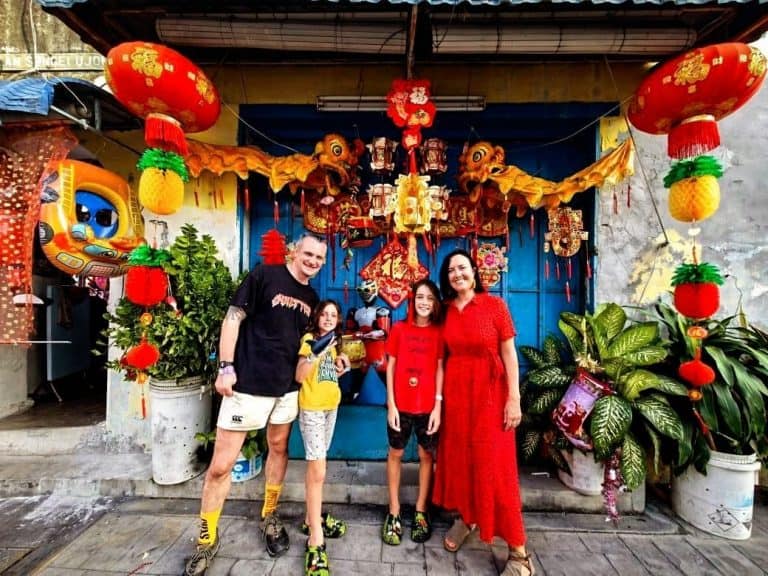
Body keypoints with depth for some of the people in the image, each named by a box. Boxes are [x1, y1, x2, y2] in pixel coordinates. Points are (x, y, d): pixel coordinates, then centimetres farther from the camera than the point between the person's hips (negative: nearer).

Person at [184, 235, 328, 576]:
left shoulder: (312, 298, 8)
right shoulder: (264, 275, -10)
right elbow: (233, 318, -10)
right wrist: (225, 367, -15)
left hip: (287, 387, 6)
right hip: (248, 384, -6)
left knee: (279, 449, 20)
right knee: (221, 465, 2)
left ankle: (269, 517, 43)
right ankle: (207, 540, 26)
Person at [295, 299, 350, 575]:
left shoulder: (333, 341, 11)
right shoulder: (309, 339, -12)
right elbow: (300, 376, -21)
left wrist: (341, 365, 2)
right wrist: (315, 354, -33)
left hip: (331, 406, 8)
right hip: (311, 408, -7)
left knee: (315, 467, 18)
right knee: (317, 471, -8)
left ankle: (312, 518, 32)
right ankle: (315, 542, 0)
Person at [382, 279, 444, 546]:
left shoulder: (439, 332, -1)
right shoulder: (399, 329, 0)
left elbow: (440, 370, -2)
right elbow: (390, 367, 0)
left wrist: (438, 405, -7)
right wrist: (390, 404, -4)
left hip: (428, 406, 0)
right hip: (400, 404, 0)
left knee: (427, 455, 11)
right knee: (395, 453, 11)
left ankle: (421, 512, 29)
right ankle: (394, 513, 27)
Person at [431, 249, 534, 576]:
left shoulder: (494, 305, -8)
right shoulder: (446, 311, 3)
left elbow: (509, 354, -8)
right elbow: (444, 356, 8)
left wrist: (514, 398, -11)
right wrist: (440, 395, 8)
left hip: (489, 392, -4)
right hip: (456, 392, 4)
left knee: (493, 464, 0)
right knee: (458, 455, 14)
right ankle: (465, 518, 37)